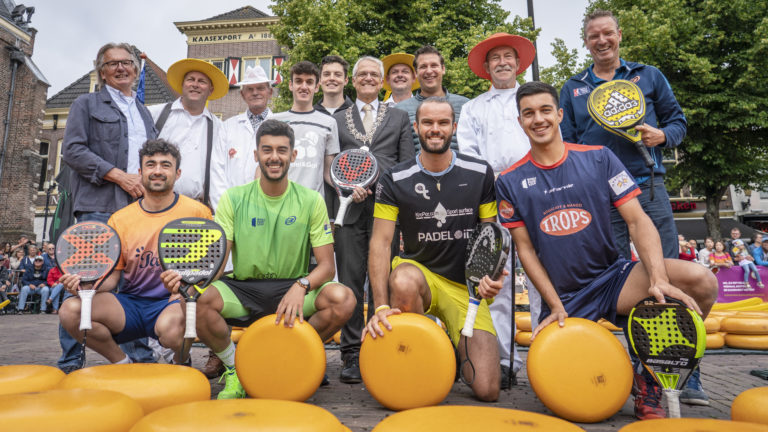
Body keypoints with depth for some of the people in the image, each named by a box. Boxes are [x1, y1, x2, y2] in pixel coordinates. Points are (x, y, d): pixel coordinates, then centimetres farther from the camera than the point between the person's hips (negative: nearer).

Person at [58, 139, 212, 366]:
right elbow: (111, 276, 8)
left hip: (174, 303, -4)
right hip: (130, 304, 4)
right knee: (70, 310, -19)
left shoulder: (197, 212, -2)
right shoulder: (119, 220, 6)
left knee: (171, 327, -37)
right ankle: (122, 363, 6)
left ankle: (180, 363, 2)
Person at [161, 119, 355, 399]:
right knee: (200, 300, -30)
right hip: (242, 290, 1)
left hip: (293, 290, 0)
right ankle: (235, 370, 1)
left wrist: (301, 286, -25)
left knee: (343, 299, -28)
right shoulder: (234, 199, 2)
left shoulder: (311, 201, 1)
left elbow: (326, 265, -3)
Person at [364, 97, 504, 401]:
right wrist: (381, 306, -24)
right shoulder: (395, 180, -5)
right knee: (403, 281, -40)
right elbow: (380, 242, -12)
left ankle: (455, 344, 24)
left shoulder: (480, 174, 0)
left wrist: (491, 273, -14)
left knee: (487, 390, -11)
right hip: (419, 272, -1)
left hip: (467, 286, 1)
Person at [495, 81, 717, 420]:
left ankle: (648, 381, -6)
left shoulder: (599, 159, 0)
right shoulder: (510, 182, -1)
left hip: (613, 277, 1)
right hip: (561, 296, 0)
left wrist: (659, 278, -23)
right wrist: (555, 305, -9)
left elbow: (637, 220, -7)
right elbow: (525, 248, -1)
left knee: (701, 281, -24)